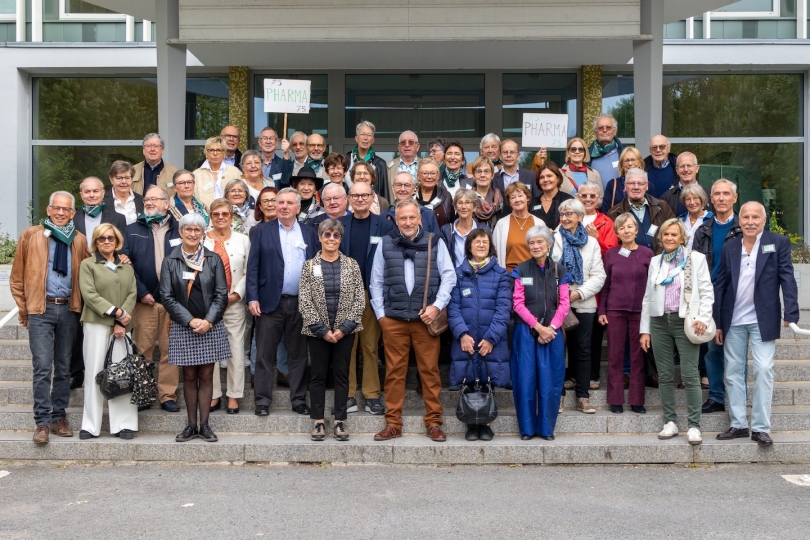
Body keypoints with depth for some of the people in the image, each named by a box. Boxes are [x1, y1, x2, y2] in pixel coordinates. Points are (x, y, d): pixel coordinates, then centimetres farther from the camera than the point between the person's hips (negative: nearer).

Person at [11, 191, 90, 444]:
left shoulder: (80, 241, 9)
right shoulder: (31, 236, 3)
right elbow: (17, 277, 5)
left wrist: (80, 305, 6)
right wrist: (24, 309, 3)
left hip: (69, 310, 3)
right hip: (41, 309, -3)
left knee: (64, 368, 8)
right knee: (43, 367, -8)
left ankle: (59, 417, 17)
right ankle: (43, 422, -2)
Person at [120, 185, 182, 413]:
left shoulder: (179, 230, 7)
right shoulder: (132, 231, 9)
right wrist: (141, 292, -8)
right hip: (144, 300, 0)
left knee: (170, 350, 3)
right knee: (142, 350, 2)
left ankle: (168, 395, 10)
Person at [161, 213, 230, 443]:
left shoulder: (214, 260, 3)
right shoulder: (170, 261, 2)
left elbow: (221, 294, 0)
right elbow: (167, 296, -3)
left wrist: (208, 321, -12)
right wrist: (190, 321, -11)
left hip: (211, 327, 0)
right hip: (183, 327, 0)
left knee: (206, 376, 3)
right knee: (189, 376, 5)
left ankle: (204, 425, 9)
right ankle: (191, 425, 13)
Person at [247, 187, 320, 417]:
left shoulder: (310, 233, 9)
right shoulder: (263, 231, 5)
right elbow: (253, 266, 0)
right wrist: (252, 298, -9)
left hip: (301, 303, 2)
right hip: (270, 302, -1)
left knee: (299, 354, 8)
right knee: (265, 354, 3)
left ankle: (299, 400, 17)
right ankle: (262, 401, 10)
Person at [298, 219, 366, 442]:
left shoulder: (351, 264, 2)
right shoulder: (309, 265, 0)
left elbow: (359, 299, -1)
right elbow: (304, 301, -5)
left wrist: (344, 327, -10)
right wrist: (322, 329, -11)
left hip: (344, 330, 1)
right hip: (317, 330, 0)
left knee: (342, 373, 5)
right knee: (318, 374, 5)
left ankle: (340, 421, 13)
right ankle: (318, 421, 14)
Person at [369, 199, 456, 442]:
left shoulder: (435, 242, 5)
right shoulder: (385, 244, 9)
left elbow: (449, 276, 2)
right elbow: (376, 282, 11)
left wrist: (436, 306, -8)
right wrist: (380, 313, 5)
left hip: (426, 318, -1)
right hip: (393, 319, 1)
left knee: (430, 370, 2)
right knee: (394, 371, 4)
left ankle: (434, 422, 12)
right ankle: (393, 423, 13)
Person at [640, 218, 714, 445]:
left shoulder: (696, 258, 4)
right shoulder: (655, 262, 14)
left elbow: (707, 292, 1)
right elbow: (647, 297, 14)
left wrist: (703, 318, -13)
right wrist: (644, 329, 10)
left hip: (685, 322, -4)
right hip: (660, 322, 4)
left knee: (690, 375, -7)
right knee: (665, 375, 6)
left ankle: (694, 426, -3)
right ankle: (670, 422, 14)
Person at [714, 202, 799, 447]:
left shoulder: (778, 242, 0)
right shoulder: (729, 247, 8)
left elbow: (787, 278, -5)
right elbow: (720, 285, 8)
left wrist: (791, 312, -15)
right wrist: (717, 322, 5)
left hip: (763, 319, -3)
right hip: (733, 321, 4)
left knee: (763, 370, -7)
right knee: (733, 372, 7)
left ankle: (761, 428, 1)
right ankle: (738, 424, 17)